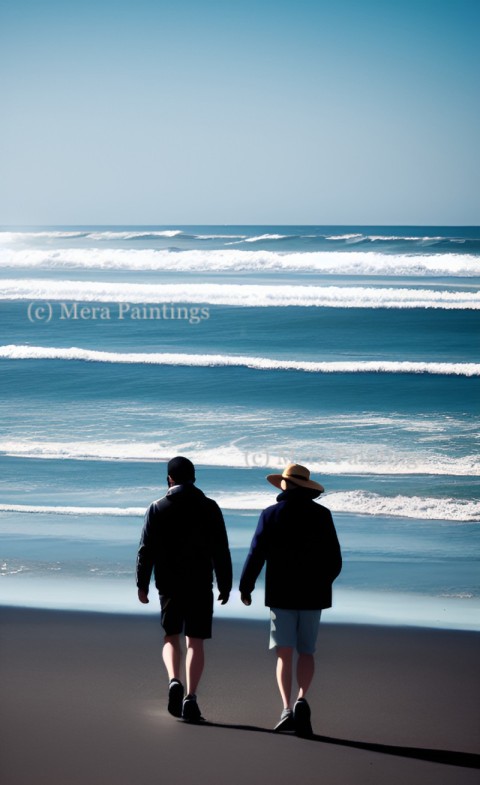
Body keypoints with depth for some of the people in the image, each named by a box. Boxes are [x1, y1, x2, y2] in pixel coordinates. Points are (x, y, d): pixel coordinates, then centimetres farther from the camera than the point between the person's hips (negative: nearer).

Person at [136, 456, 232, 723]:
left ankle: (174, 681, -11)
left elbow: (146, 550, -2)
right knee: (196, 641, 5)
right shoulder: (210, 508, 0)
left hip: (169, 584, 0)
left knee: (171, 637, 14)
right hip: (201, 585, 0)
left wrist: (142, 584, 5)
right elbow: (221, 551, 0)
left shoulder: (158, 509, -1)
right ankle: (190, 698, -1)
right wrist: (225, 586, 6)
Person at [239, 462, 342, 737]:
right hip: (313, 596, 1)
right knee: (306, 653, 11)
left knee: (284, 654, 3)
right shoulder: (322, 515, 1)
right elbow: (335, 560, 4)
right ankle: (302, 700, -11)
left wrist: (245, 588, 9)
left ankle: (287, 709, -12)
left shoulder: (271, 515, -4)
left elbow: (256, 555, -4)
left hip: (281, 595, -1)